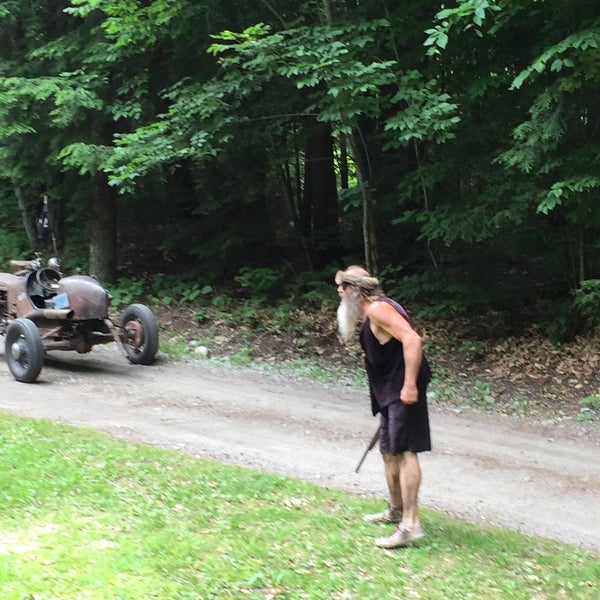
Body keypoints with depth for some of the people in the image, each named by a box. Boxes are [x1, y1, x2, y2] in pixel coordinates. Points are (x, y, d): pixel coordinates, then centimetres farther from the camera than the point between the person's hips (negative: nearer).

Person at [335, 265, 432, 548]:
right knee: (389, 450, 19)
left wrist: (410, 385, -27)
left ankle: (410, 524, -16)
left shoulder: (377, 308, -15)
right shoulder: (371, 311, 16)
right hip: (390, 392, 11)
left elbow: (412, 340, -24)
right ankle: (396, 510, 34)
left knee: (404, 450, -14)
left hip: (403, 392, -11)